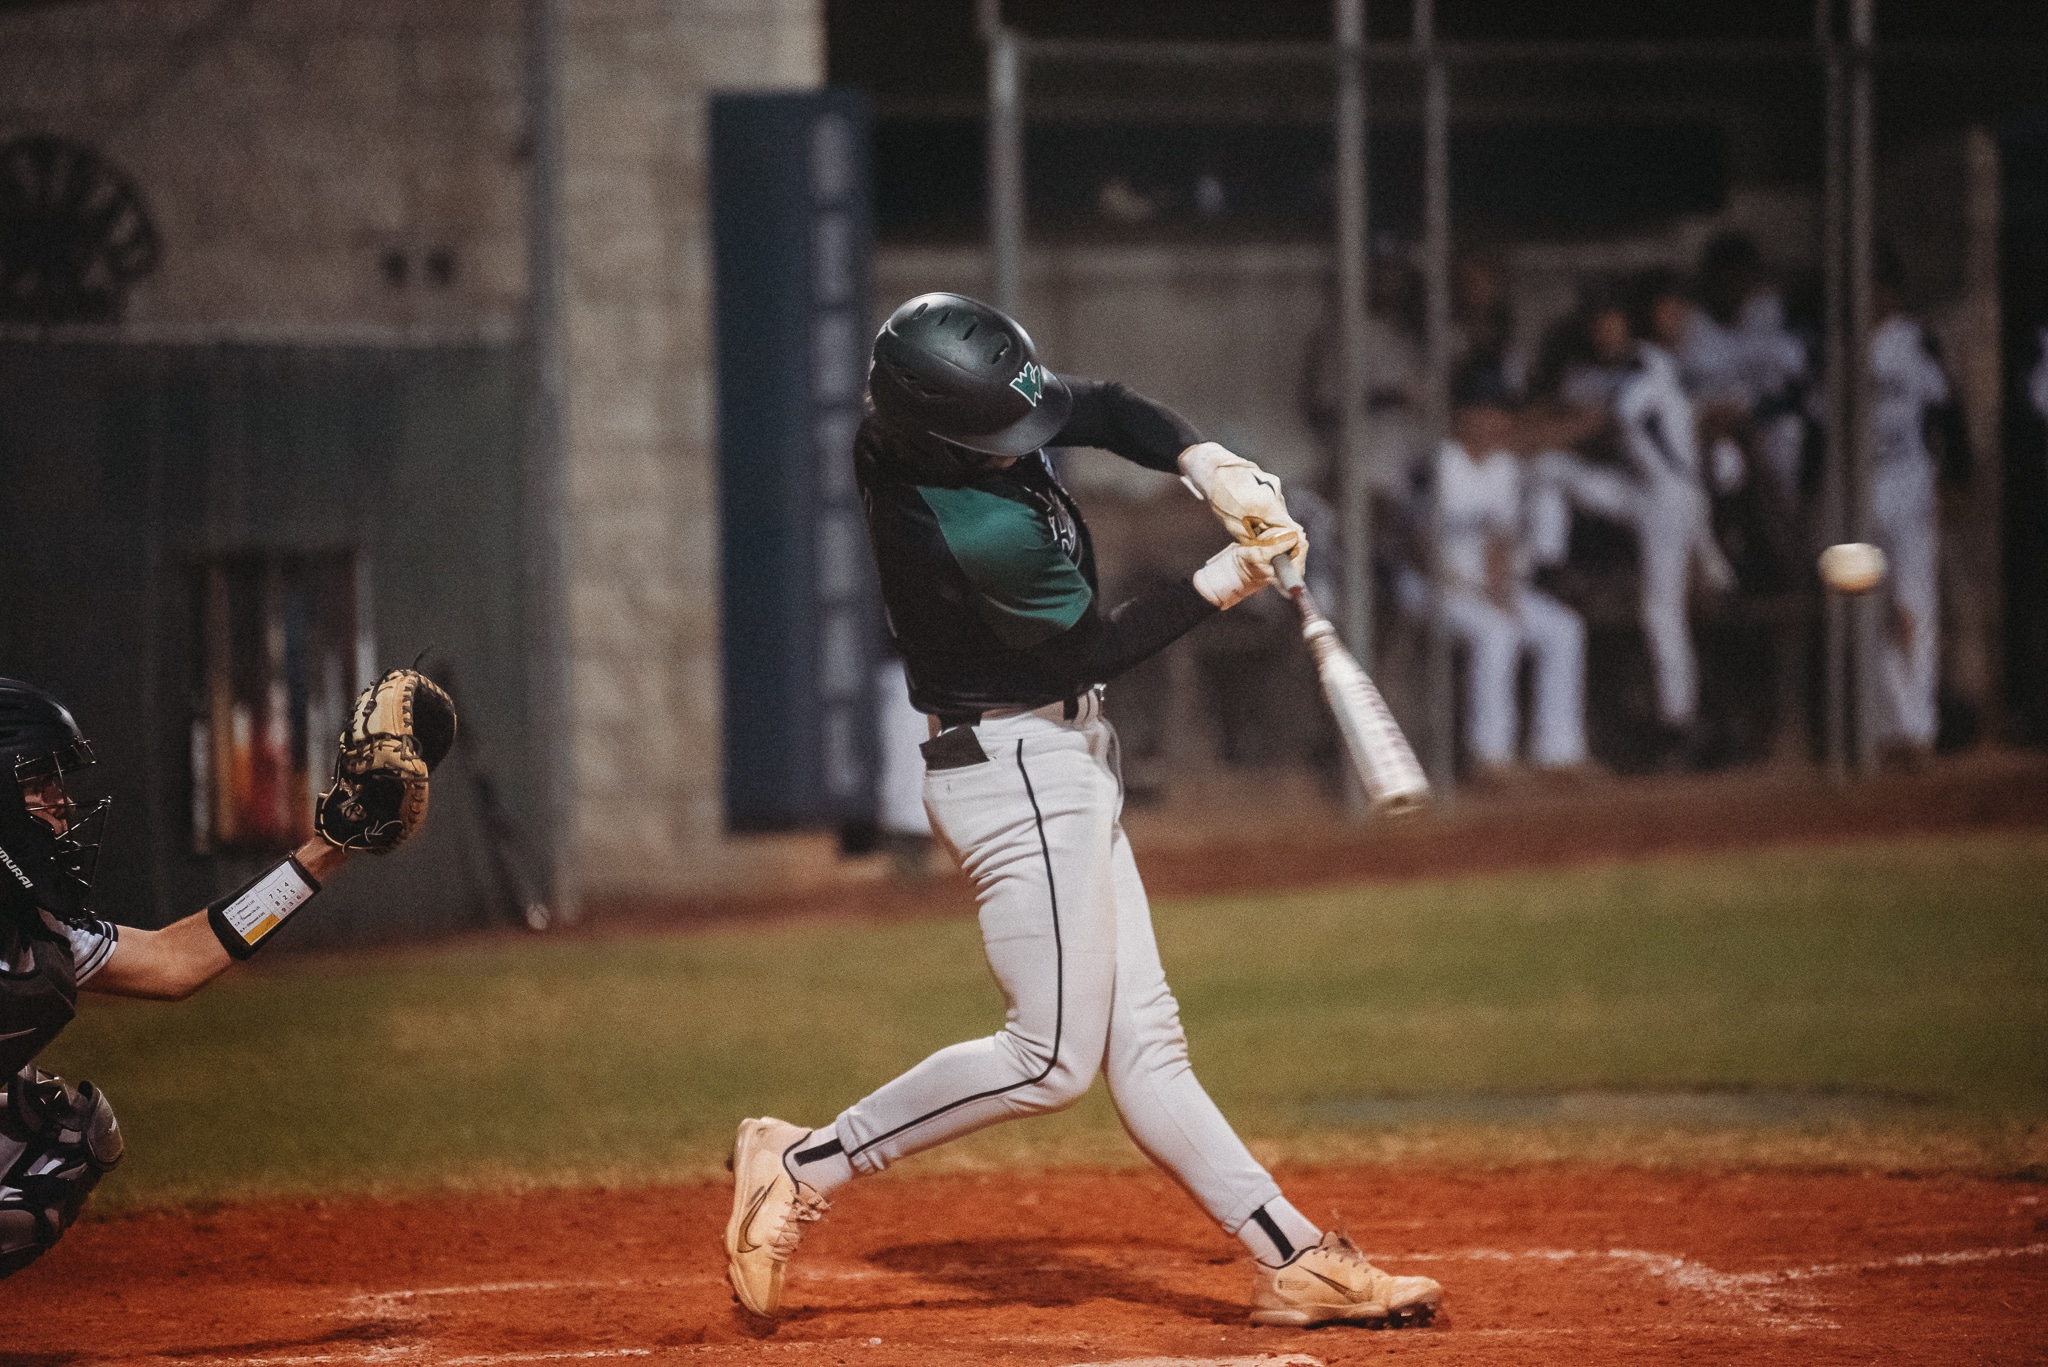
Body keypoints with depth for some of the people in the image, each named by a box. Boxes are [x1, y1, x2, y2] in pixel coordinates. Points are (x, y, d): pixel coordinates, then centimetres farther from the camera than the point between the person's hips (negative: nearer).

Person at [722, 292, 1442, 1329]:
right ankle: (805, 1164, -1)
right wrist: (1222, 584, -11)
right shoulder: (982, 533, -30)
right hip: (1018, 776, -10)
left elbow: (1103, 409, 8)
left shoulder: (901, 429, -4)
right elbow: (1087, 652, -16)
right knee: (1053, 1056, -7)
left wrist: (1204, 463, -9)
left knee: (1142, 1038, 8)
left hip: (1056, 768, 10)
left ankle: (1294, 1263, 10)